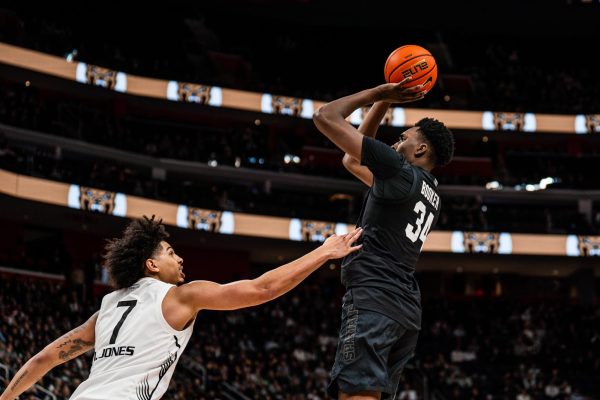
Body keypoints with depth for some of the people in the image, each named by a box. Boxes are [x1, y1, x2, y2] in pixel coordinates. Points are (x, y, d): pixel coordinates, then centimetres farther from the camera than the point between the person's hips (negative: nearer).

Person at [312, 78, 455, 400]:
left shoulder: (399, 170, -3)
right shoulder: (429, 190, 22)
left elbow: (325, 117, -3)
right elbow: (353, 161, 35)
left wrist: (377, 93, 10)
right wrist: (383, 102, 33)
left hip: (374, 295, -9)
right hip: (407, 306, 9)